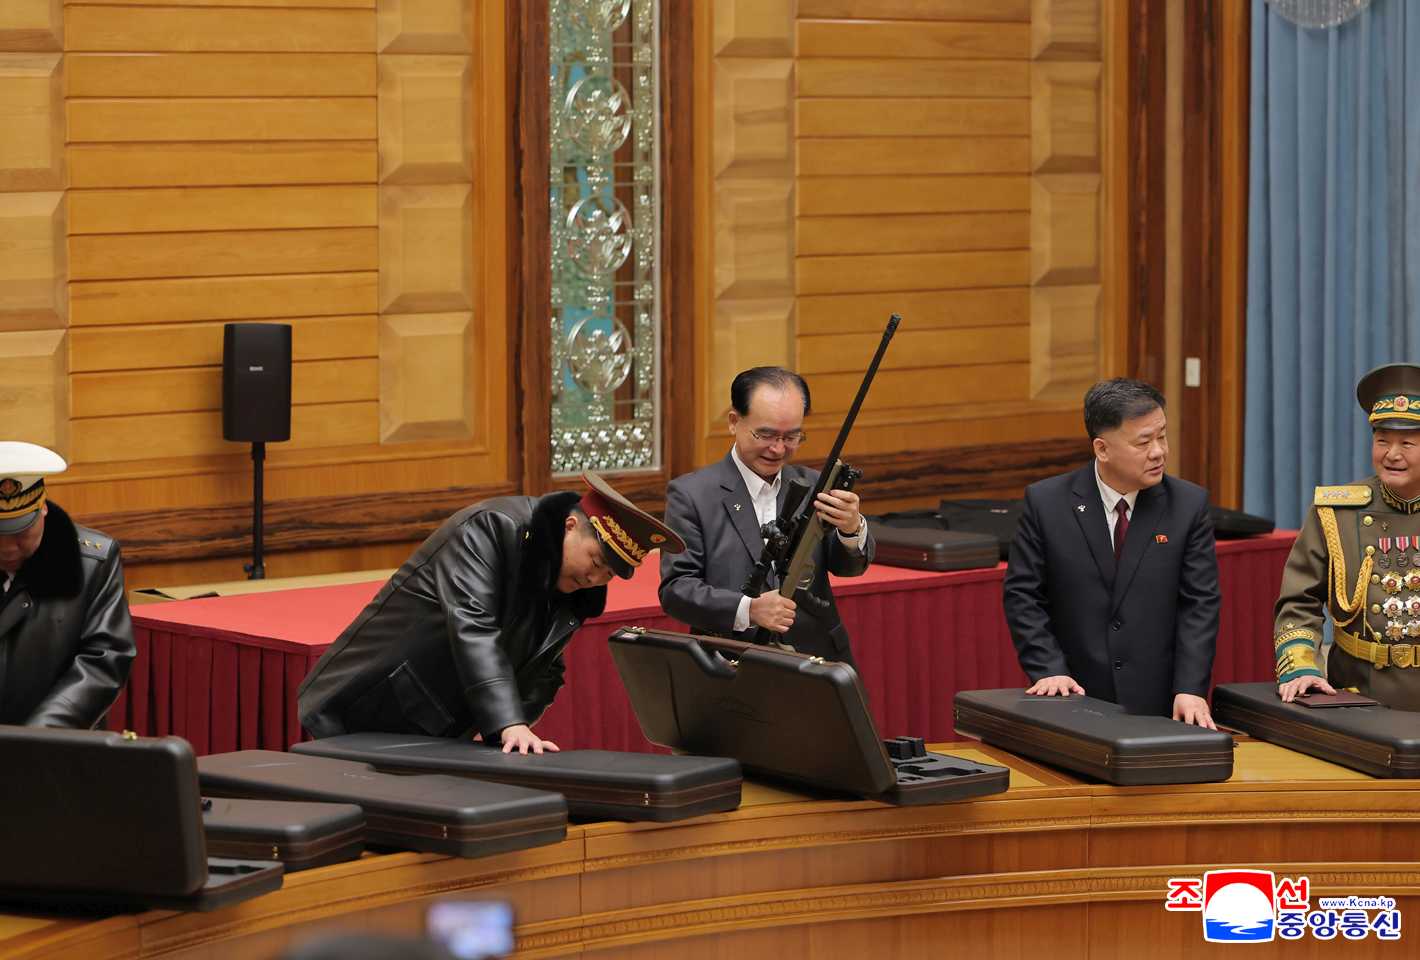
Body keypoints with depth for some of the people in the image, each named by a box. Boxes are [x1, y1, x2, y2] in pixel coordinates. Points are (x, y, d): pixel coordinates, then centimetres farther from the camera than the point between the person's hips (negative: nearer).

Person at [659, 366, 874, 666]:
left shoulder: (813, 486, 13)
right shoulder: (692, 495, 2)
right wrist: (747, 610, -19)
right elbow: (675, 588, -3)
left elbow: (848, 565, 4)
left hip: (817, 667, 3)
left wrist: (852, 529, -19)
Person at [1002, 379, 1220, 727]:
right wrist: (1048, 669, -13)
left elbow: (1199, 603, -3)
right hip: (1075, 699, -1)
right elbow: (1023, 595, -1)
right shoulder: (1046, 502, -3)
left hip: (1158, 704, 1)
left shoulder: (1188, 505, -2)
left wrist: (1190, 689, -13)